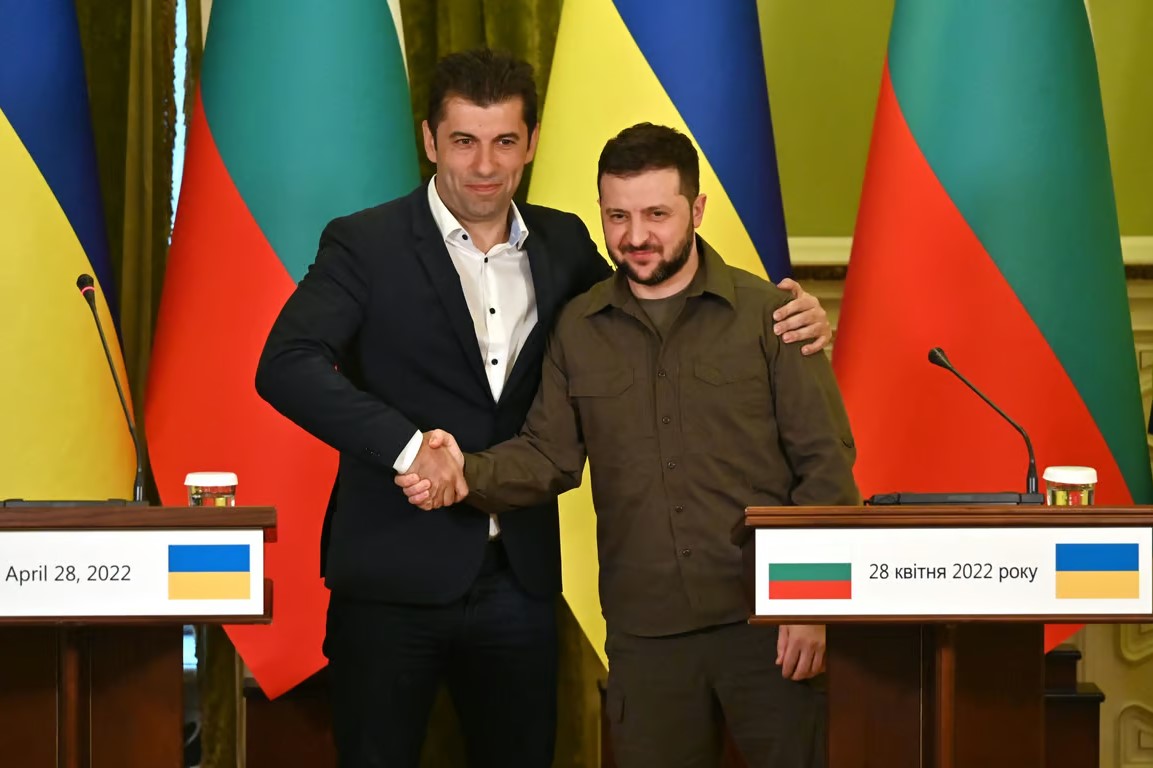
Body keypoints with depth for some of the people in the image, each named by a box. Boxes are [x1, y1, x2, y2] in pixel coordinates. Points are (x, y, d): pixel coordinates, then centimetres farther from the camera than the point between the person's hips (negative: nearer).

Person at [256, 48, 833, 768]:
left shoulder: (563, 245, 8)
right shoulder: (366, 244, -6)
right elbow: (286, 365, -18)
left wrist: (786, 321, -2)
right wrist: (407, 444, -31)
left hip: (520, 575, 4)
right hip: (395, 575, -4)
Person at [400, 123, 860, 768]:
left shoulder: (768, 313, -1)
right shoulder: (578, 328, 8)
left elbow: (825, 463, -2)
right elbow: (549, 455, 7)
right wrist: (469, 474, -13)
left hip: (766, 619, -3)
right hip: (645, 631, 3)